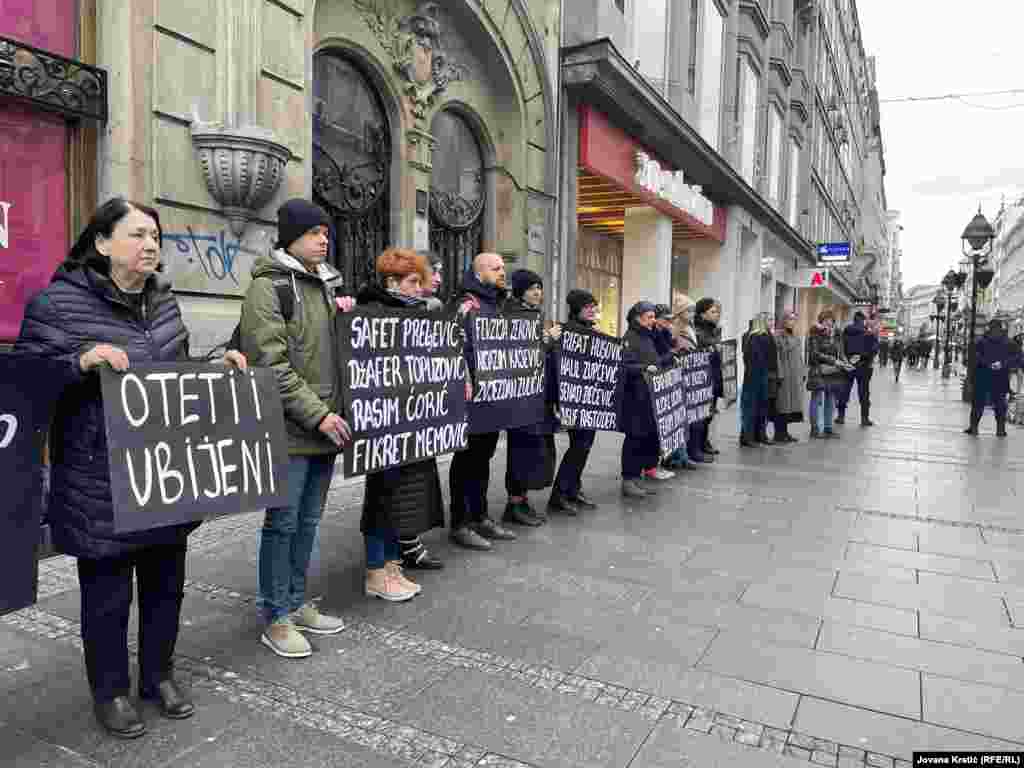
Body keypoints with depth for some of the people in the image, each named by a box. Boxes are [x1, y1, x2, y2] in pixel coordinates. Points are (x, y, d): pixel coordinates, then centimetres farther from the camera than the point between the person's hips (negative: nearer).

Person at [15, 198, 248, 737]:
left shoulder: (164, 301, 9)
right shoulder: (59, 302, -10)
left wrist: (216, 364, 4)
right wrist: (81, 362, -26)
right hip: (101, 483, -6)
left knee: (166, 581, 17)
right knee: (107, 590, 9)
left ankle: (158, 675, 38)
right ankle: (110, 691, 31)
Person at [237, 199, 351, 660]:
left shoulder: (324, 284, 16)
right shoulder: (268, 287, -10)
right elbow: (273, 364, -17)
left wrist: (346, 314, 8)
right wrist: (317, 414, -19)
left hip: (325, 427, 8)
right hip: (289, 430, -8)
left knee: (308, 521, 16)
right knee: (283, 523, 2)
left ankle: (296, 604, 30)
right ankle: (276, 619, 17)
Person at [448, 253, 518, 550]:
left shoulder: (497, 304, 18)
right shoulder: (468, 303, -9)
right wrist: (466, 382, -27)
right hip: (474, 391, -9)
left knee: (483, 455, 14)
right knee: (467, 456, -2)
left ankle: (479, 517, 23)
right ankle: (460, 523, 6)